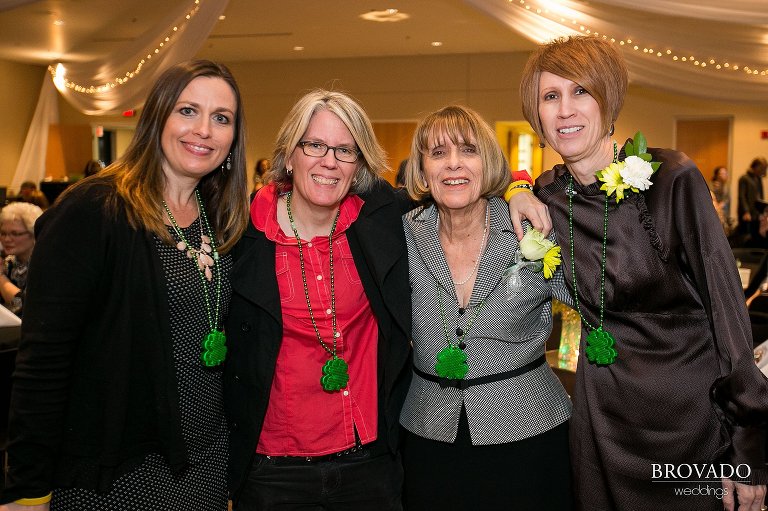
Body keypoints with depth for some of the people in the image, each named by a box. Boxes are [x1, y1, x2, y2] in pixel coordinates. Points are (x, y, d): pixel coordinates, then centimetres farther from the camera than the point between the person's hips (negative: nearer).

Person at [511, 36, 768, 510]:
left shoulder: (671, 178, -15)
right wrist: (515, 190, -5)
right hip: (602, 413, 4)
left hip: (687, 410, -4)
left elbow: (727, 306, -13)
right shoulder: (548, 195, -2)